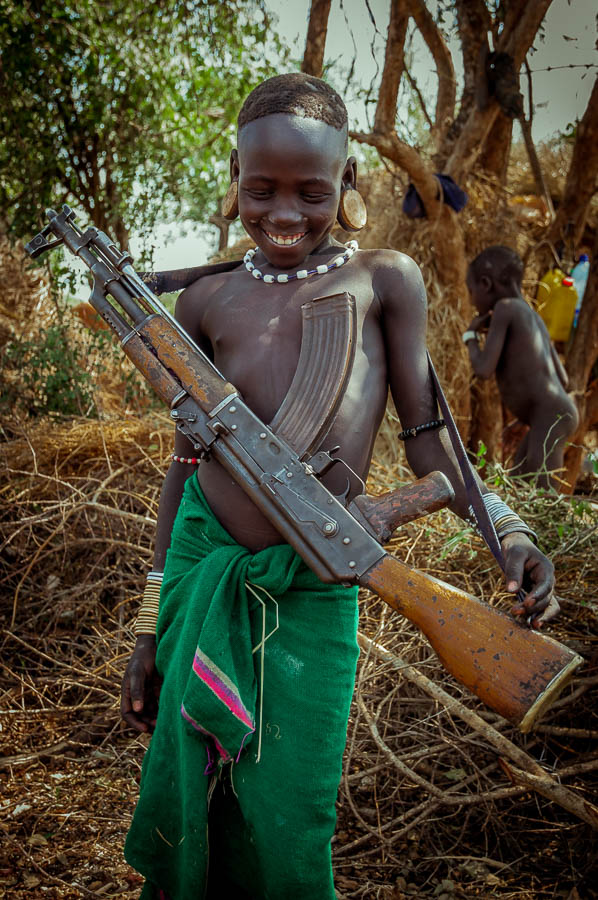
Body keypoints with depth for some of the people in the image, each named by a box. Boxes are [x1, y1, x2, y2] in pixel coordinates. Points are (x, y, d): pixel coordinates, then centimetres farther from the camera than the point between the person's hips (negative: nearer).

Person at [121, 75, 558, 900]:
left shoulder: (385, 281, 3)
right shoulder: (207, 302, 8)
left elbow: (423, 429, 5)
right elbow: (186, 463, 12)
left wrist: (503, 525, -13)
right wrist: (151, 628, 12)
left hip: (314, 585, -2)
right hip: (206, 568, 2)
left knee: (287, 833, 1)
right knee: (188, 808, 10)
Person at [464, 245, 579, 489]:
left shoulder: (505, 307, -6)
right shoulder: (534, 318, 19)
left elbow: (483, 369, -13)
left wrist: (471, 335, 8)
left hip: (550, 418, -10)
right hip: (552, 418, 10)